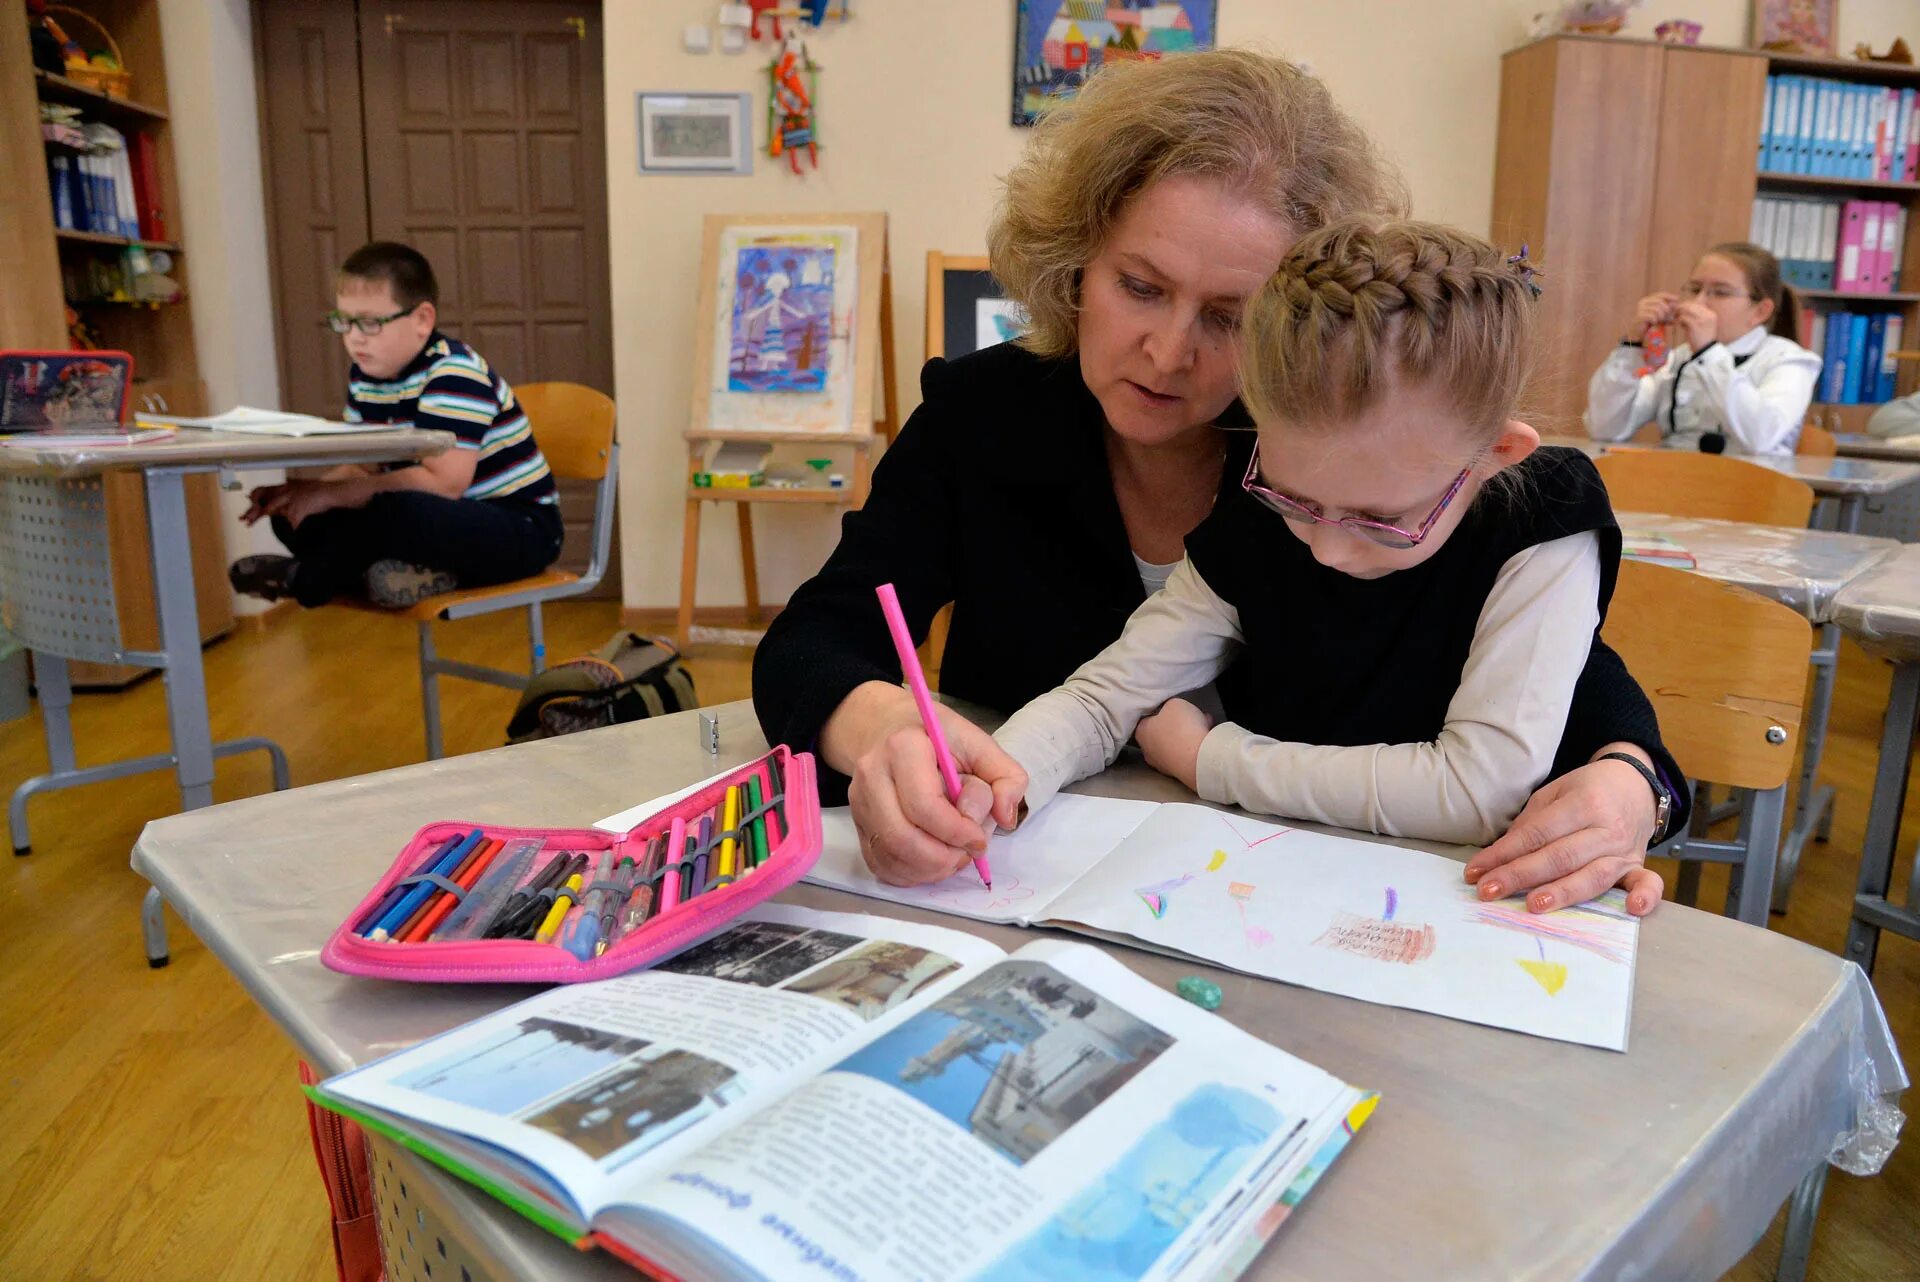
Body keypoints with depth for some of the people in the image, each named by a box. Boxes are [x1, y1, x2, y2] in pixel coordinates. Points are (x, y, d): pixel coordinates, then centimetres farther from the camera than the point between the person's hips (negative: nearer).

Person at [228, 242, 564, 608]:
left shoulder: (455, 373, -19)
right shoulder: (365, 376, 7)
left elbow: (442, 482, -28)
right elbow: (362, 470, 10)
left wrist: (329, 493, -24)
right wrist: (301, 494, -11)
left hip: (518, 530, -9)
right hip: (443, 524, 9)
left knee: (393, 512, -37)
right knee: (291, 518, -2)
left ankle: (306, 578, -10)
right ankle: (421, 573, -20)